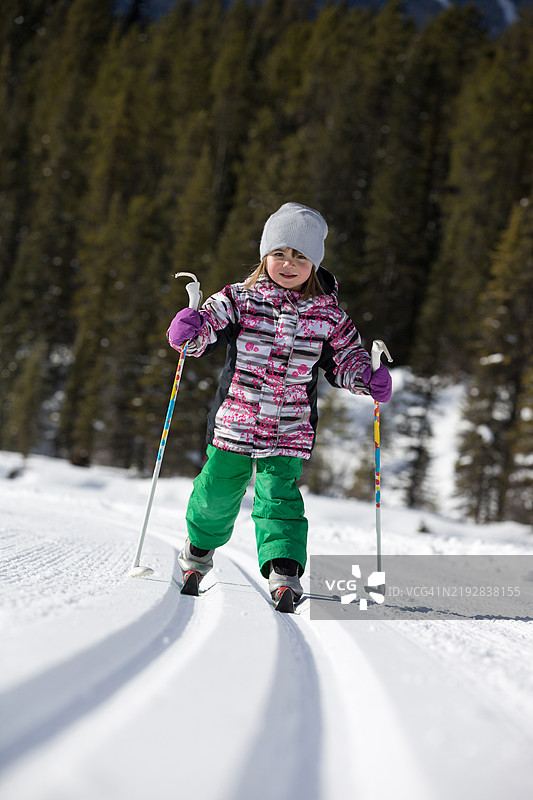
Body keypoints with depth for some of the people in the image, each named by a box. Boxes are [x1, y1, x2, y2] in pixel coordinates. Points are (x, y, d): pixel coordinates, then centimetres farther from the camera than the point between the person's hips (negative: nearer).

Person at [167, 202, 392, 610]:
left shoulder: (327, 315, 1)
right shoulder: (240, 300, -3)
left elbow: (347, 359, 10)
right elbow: (210, 323, -11)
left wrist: (369, 377, -10)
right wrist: (189, 327, -35)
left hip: (290, 429, -1)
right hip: (234, 420, 1)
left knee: (278, 491, -14)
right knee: (219, 489, 12)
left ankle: (284, 568, -13)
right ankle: (201, 545, 39)